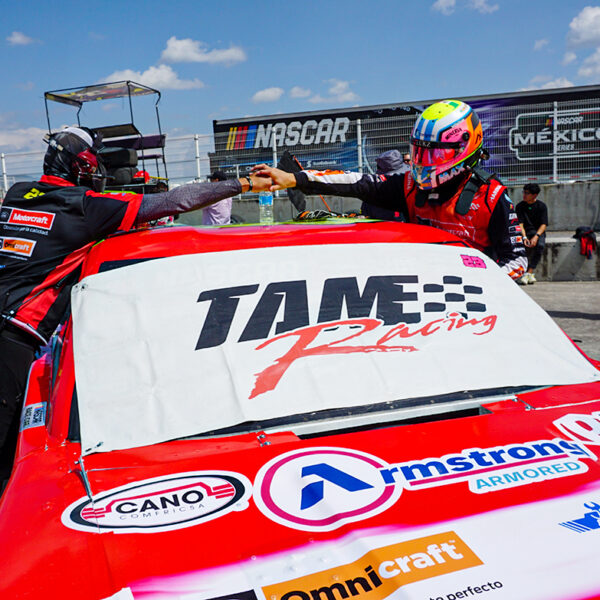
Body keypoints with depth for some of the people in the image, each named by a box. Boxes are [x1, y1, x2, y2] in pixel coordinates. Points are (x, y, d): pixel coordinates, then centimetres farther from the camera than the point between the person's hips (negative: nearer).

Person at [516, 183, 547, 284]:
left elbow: (543, 225, -6)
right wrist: (524, 237, -21)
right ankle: (530, 274, -29)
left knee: (540, 245, -34)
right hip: (525, 232, 1)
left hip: (538, 232, -1)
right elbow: (520, 223, -4)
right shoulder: (520, 206, 4)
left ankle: (529, 272, -34)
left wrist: (536, 236, -24)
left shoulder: (541, 206, 0)